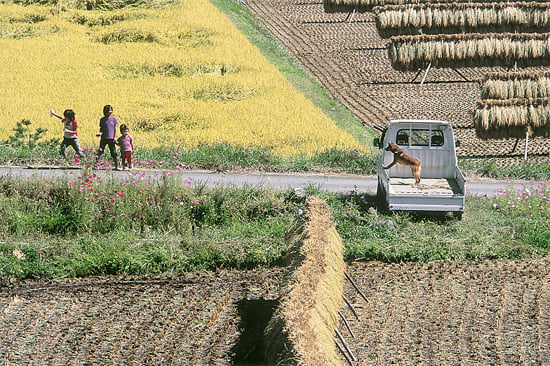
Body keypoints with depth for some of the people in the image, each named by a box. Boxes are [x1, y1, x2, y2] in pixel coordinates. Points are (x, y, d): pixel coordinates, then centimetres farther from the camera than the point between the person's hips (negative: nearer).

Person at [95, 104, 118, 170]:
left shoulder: (113, 119, 3)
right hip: (104, 138, 0)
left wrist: (114, 137, 0)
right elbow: (101, 128, 8)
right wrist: (100, 133, -13)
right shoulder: (102, 119, 3)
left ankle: (116, 166, 8)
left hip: (111, 139, 0)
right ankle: (96, 163, -3)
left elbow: (115, 128, 6)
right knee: (100, 151, -8)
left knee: (113, 153, 1)